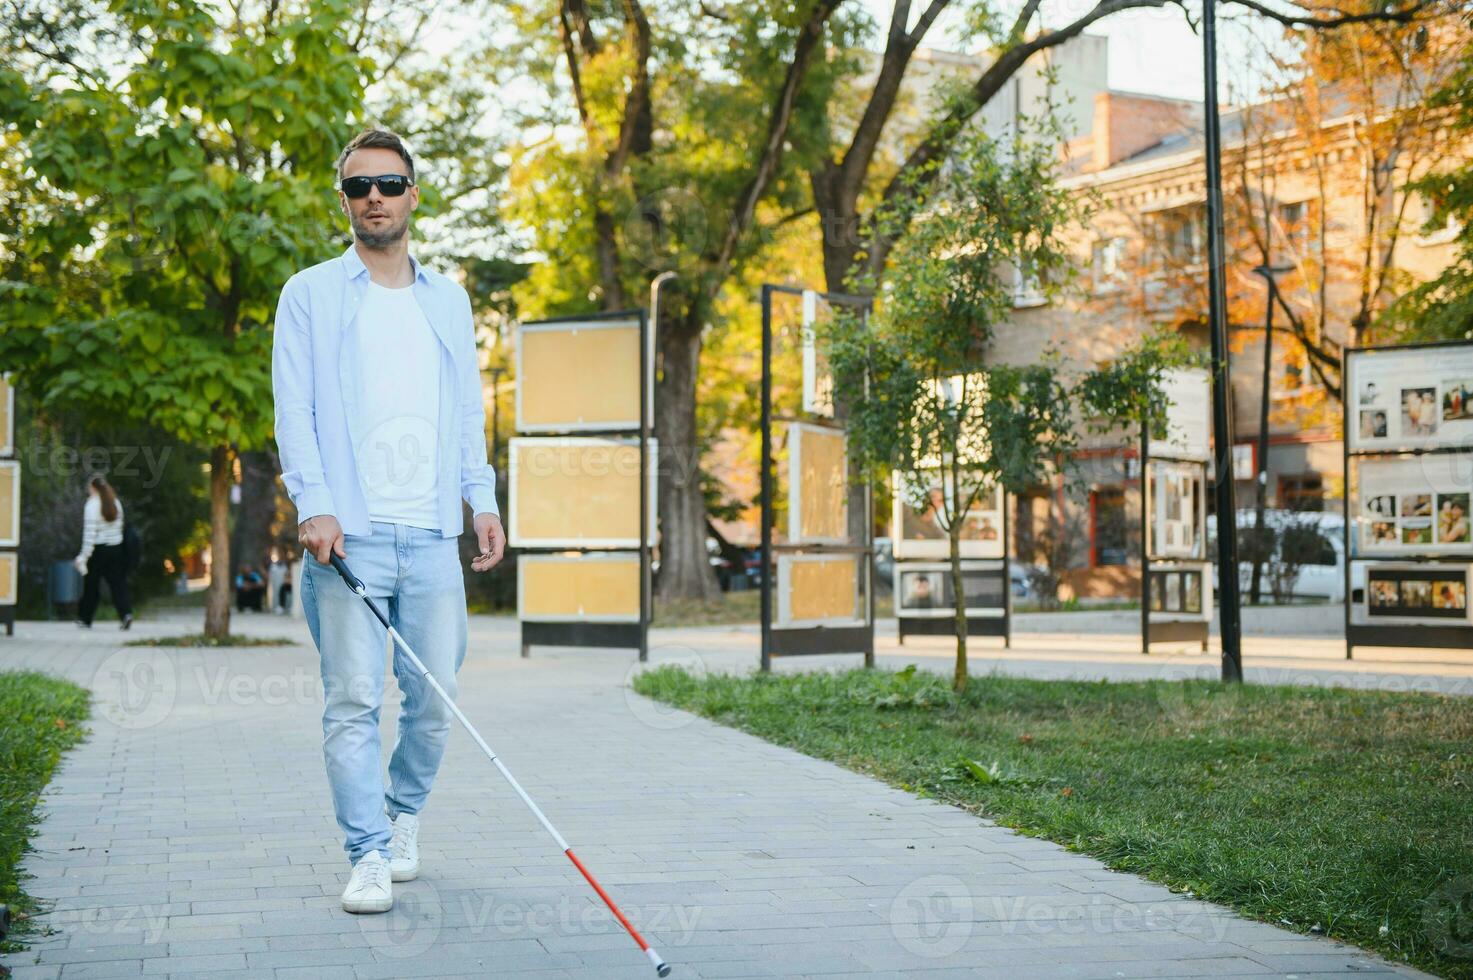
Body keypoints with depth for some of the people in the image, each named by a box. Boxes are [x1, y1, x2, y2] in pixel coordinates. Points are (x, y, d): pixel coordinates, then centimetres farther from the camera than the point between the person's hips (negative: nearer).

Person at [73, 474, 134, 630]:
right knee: (117, 583, 2)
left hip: (98, 549, -5)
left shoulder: (92, 504, -11)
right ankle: (126, 613, -16)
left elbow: (90, 532, -16)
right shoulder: (115, 502, 8)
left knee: (91, 585, 7)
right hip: (115, 547, 5)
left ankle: (85, 619, 18)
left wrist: (84, 555, -15)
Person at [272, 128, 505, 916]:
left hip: (432, 533, 3)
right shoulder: (310, 295, 6)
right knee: (352, 699, -6)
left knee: (435, 695, 3)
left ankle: (404, 814, 26)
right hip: (347, 533, -3)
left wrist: (483, 499, 8)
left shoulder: (448, 299, 18)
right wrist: (314, 505, -13)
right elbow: (294, 409, -1)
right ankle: (369, 856, -1)